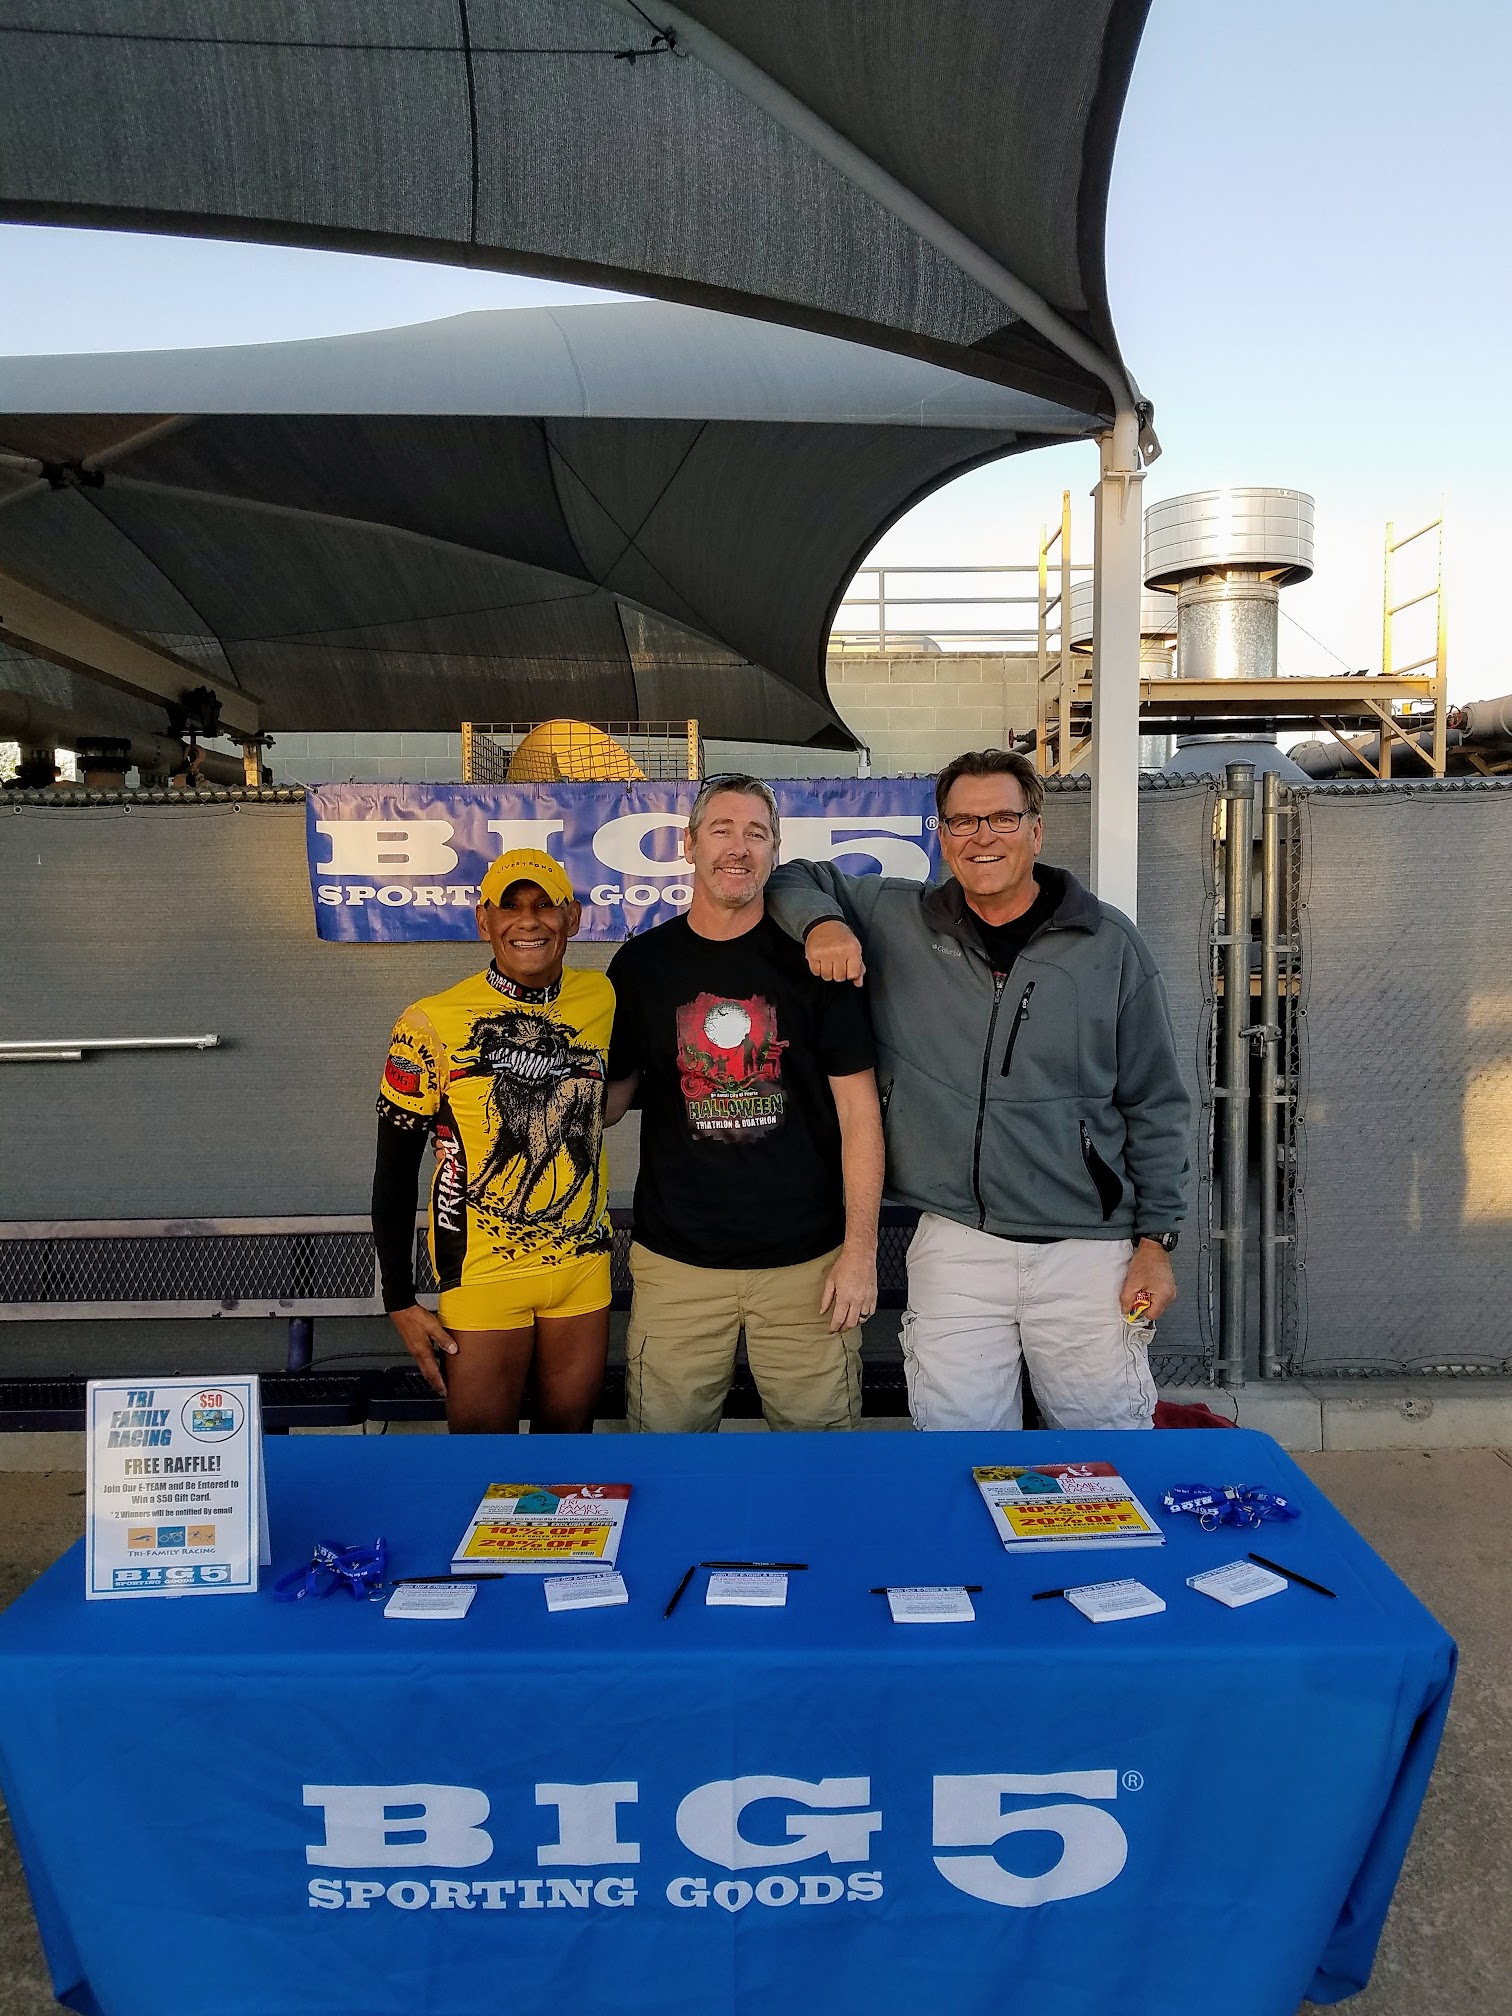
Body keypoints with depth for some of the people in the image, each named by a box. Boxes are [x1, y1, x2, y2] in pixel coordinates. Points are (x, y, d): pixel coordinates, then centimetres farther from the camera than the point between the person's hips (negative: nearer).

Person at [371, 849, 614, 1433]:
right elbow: (395, 1173, -6)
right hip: (483, 1274, -3)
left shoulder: (602, 999, -2)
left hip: (584, 1266, 4)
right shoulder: (432, 1025, -12)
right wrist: (400, 1302, -5)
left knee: (570, 1433, 16)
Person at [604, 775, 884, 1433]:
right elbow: (608, 1096, 12)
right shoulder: (642, 963, 4)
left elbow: (858, 1109, -2)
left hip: (807, 1261, -1)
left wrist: (861, 1249, -7)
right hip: (675, 1260, 2)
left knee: (819, 1430, 8)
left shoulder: (810, 959, -2)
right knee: (666, 1433, 10)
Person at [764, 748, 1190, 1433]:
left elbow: (1154, 1105, 5)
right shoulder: (897, 924, 4)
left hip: (1088, 1249, 0)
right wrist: (821, 921, -8)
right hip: (954, 1243, 1)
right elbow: (793, 879, 14)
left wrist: (1156, 1238, 2)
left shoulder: (1111, 945, 1)